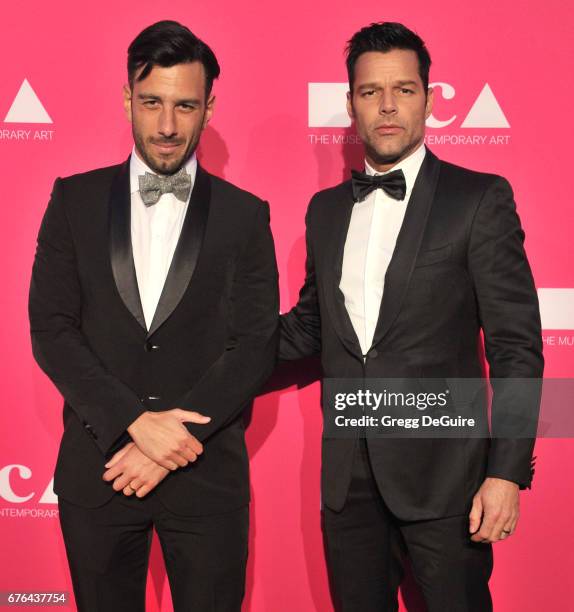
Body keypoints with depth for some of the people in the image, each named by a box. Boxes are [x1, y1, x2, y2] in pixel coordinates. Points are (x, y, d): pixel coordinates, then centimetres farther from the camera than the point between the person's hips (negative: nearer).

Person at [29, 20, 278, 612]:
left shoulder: (245, 214, 1)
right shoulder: (75, 199, 3)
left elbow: (256, 346, -4)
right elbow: (50, 328, -3)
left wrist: (175, 438, -13)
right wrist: (135, 421, -14)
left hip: (206, 470, -1)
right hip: (96, 466, 1)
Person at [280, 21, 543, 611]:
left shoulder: (479, 198, -6)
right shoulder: (325, 209, 9)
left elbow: (516, 346, -8)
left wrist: (507, 472, -14)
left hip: (442, 473, -4)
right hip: (348, 475, 5)